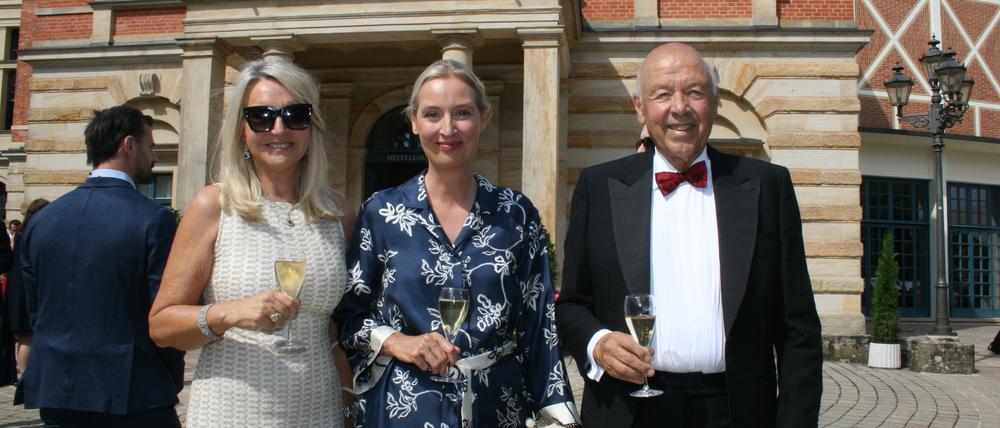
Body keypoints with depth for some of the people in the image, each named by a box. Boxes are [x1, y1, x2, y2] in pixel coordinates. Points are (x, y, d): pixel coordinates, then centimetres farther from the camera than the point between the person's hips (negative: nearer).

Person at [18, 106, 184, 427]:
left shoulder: (41, 220, 4)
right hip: (135, 399, -5)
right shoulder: (154, 220, -13)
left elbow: (35, 312, 9)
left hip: (55, 397, 5)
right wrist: (171, 384, 2)